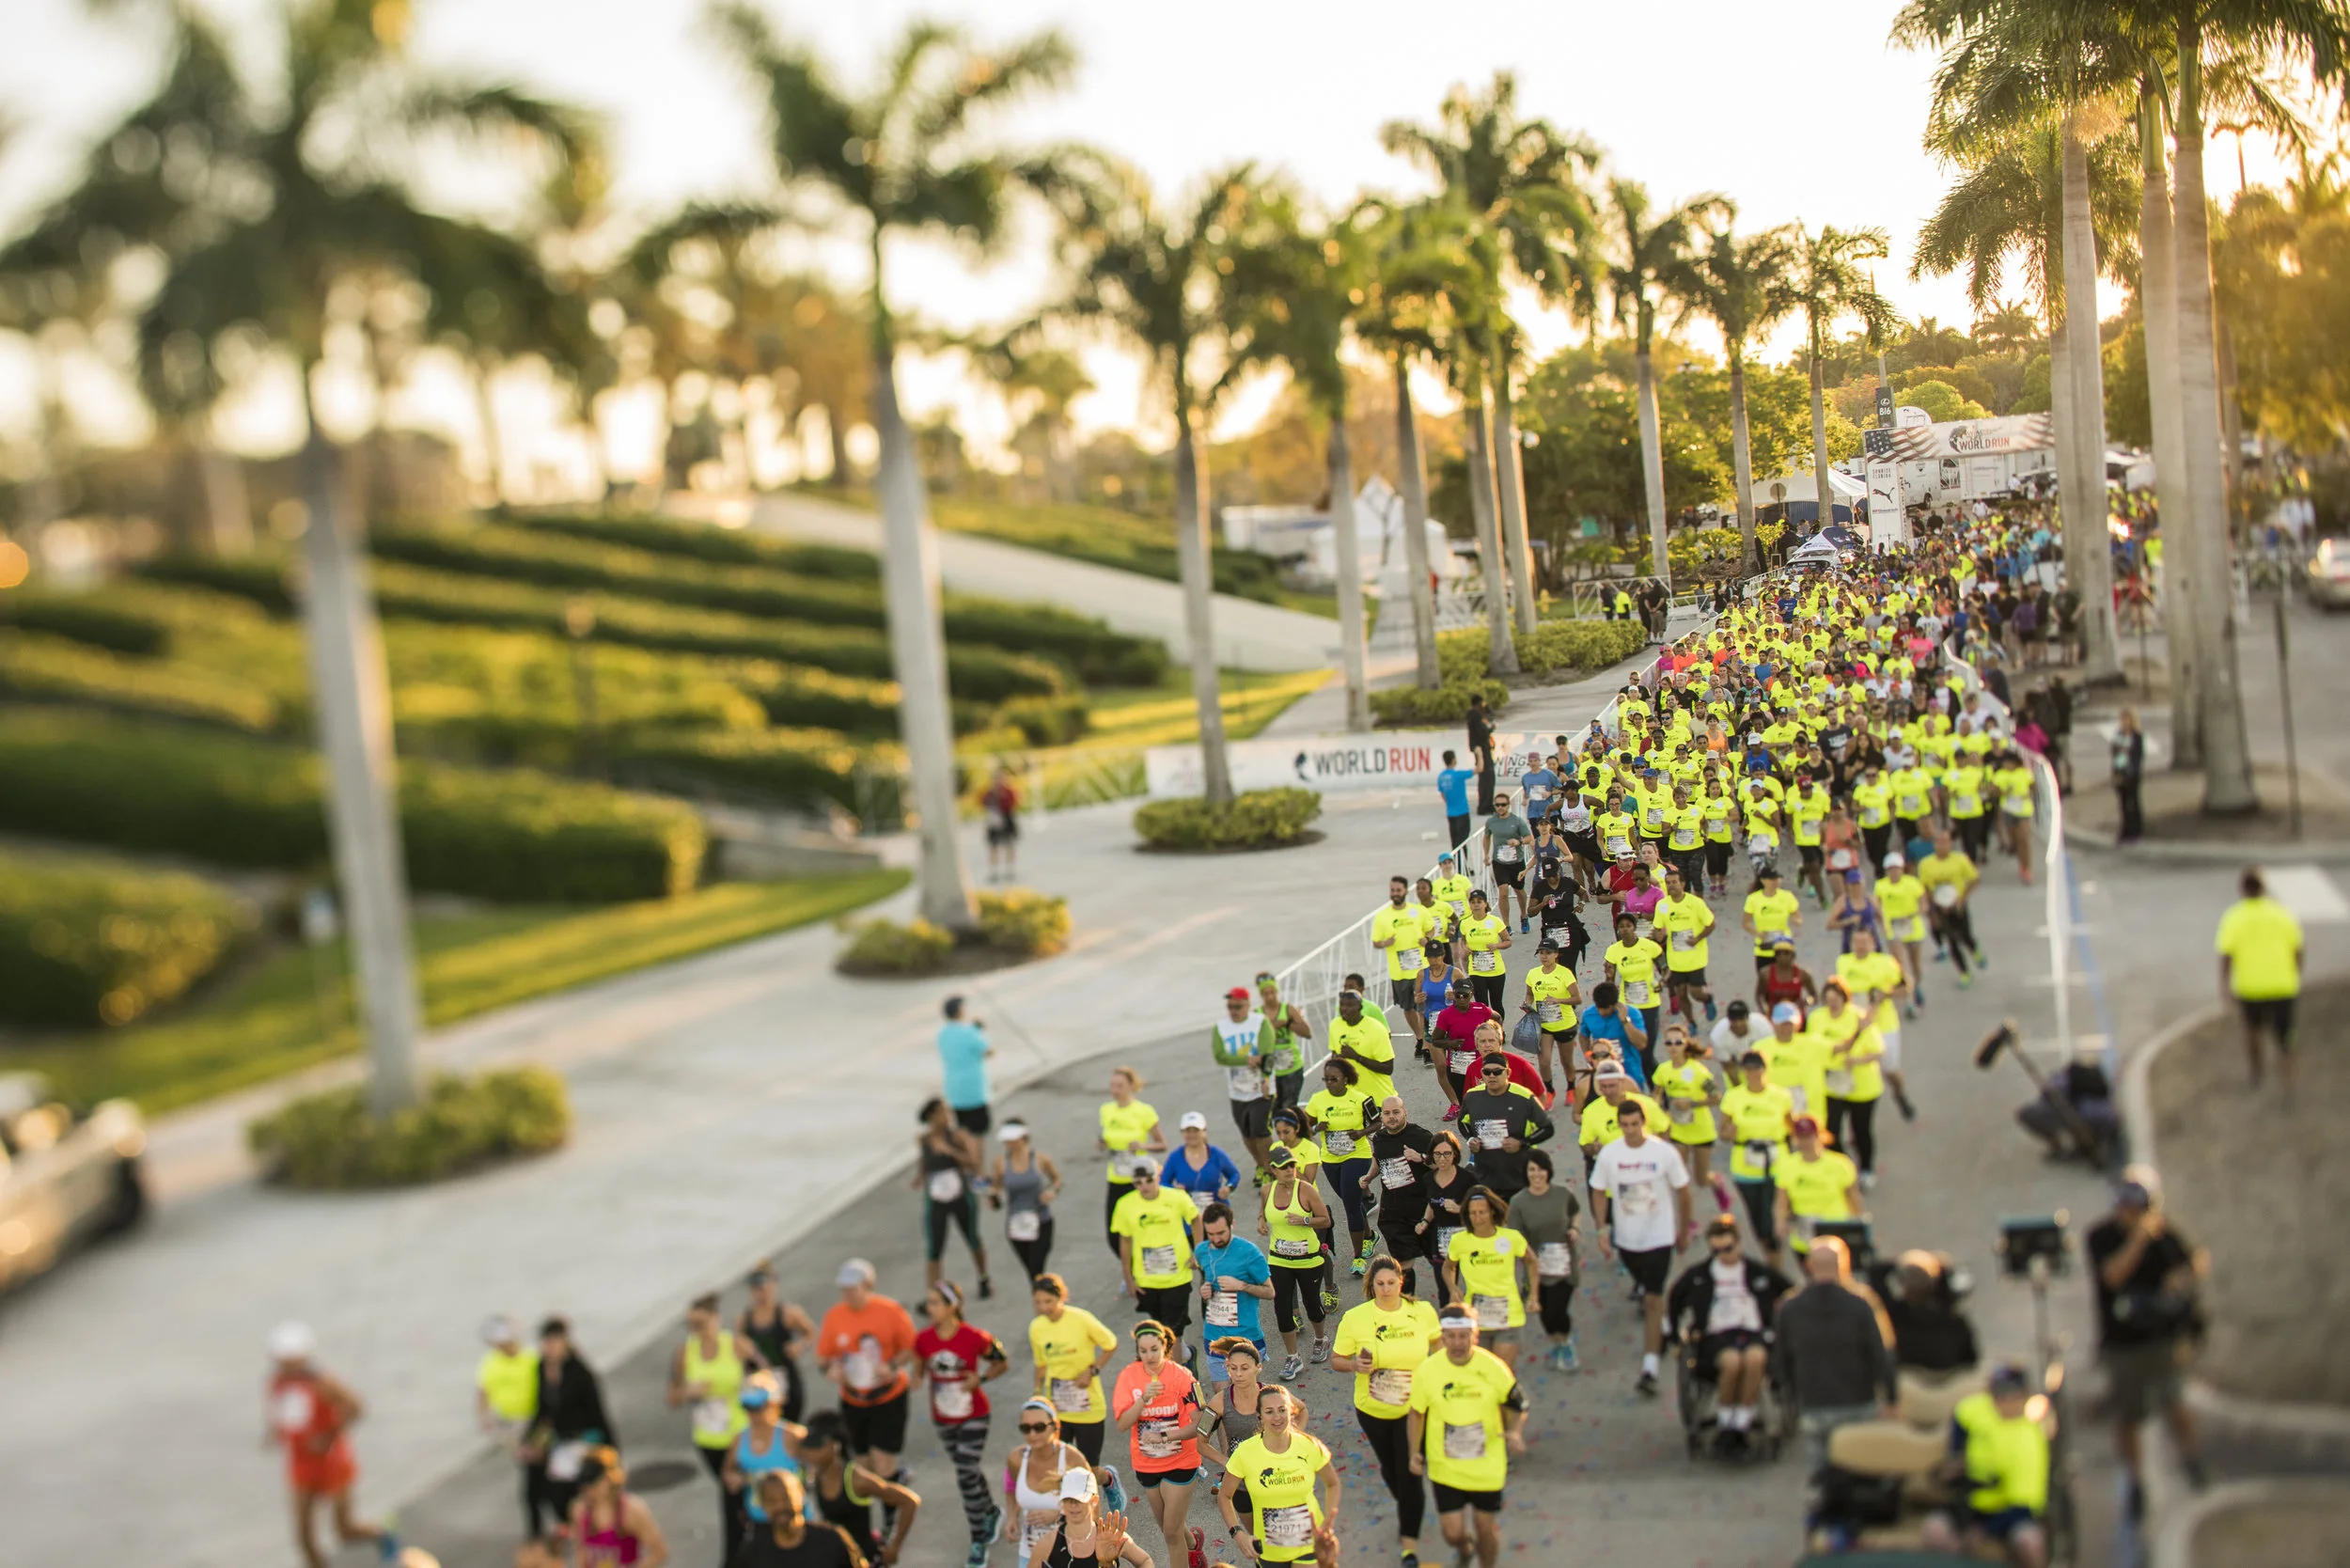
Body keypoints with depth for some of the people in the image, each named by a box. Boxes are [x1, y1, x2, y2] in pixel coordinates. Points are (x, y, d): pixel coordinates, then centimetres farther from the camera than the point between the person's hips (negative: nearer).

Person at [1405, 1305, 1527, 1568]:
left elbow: (1517, 1407, 1)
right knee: (1453, 1533, 1)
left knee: (1486, 1527, 8)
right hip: (1445, 1468, 0)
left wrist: (1515, 1432, -18)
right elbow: (1416, 1413, 2)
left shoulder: (1494, 1368, -12)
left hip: (1487, 1467, 0)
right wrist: (1415, 1452, -8)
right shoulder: (1427, 1371, -12)